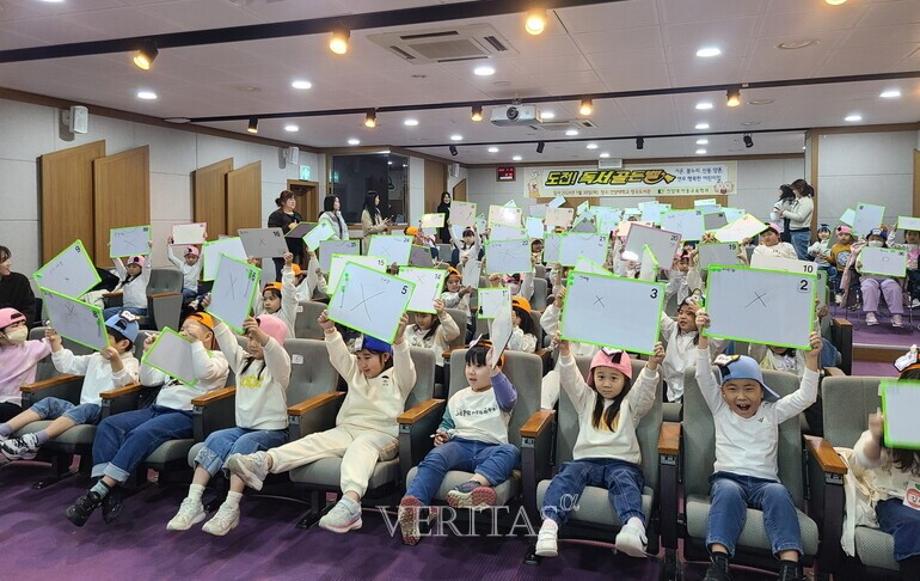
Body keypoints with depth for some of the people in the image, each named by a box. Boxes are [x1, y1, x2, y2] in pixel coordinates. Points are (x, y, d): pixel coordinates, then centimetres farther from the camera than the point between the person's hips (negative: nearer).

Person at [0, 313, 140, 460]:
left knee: (85, 408, -36)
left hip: (106, 412, -8)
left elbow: (123, 381, -24)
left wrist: (115, 360, -42)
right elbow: (68, 365, 32)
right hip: (83, 410, 8)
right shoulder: (96, 358, 24)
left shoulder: (130, 363, -1)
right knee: (49, 402, -10)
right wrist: (55, 342, 19)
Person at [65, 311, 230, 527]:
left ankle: (99, 491, -33)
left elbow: (204, 372, -15)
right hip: (157, 408, 7)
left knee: (141, 433, -33)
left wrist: (196, 342, -12)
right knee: (108, 425, -17)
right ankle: (109, 493, -27)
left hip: (186, 415, -7)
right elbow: (148, 380, 24)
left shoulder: (217, 358, 9)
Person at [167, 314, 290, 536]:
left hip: (273, 431, -5)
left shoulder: (278, 365, -3)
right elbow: (226, 339, 1)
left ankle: (231, 508, -36)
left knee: (244, 444, -32)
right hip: (243, 427, 5)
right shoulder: (242, 360, 16)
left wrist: (261, 335, -49)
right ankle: (193, 503, -26)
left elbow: (275, 352, -28)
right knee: (215, 439, -22)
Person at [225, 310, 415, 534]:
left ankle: (350, 501, -63)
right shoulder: (355, 372, 23)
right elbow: (339, 355, 8)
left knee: (360, 447, -38)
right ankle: (264, 462, -46)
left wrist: (399, 340, -32)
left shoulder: (397, 378, 9)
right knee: (316, 440, -23)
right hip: (347, 429, 5)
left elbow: (404, 364, -13)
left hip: (381, 434, -4)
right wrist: (330, 331, -11)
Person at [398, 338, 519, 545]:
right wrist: (441, 434, 4)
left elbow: (508, 399, -13)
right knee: (435, 456, -30)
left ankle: (472, 485, -61)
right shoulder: (458, 397, 24)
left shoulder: (499, 394, 11)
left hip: (489, 449, -2)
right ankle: (412, 504, -53)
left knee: (511, 451, -34)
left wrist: (494, 373, -31)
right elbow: (446, 424, 29)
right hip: (460, 445, 3)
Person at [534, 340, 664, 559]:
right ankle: (549, 523, -49)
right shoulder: (586, 399, 22)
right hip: (586, 460, 1)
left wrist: (652, 366, -20)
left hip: (622, 463, -1)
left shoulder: (630, 403, 19)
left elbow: (646, 389, -1)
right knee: (568, 474, -30)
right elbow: (570, 378, 7)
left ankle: (634, 525, -61)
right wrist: (565, 352, -10)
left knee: (623, 480, -34)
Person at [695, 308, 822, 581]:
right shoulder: (720, 410, 13)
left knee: (779, 493, -31)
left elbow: (805, 397, 9)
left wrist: (811, 358, -3)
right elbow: (703, 376, 4)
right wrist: (703, 336, -7)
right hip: (728, 477, -1)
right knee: (728, 492, -34)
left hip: (764, 480, 1)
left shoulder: (772, 412, 17)